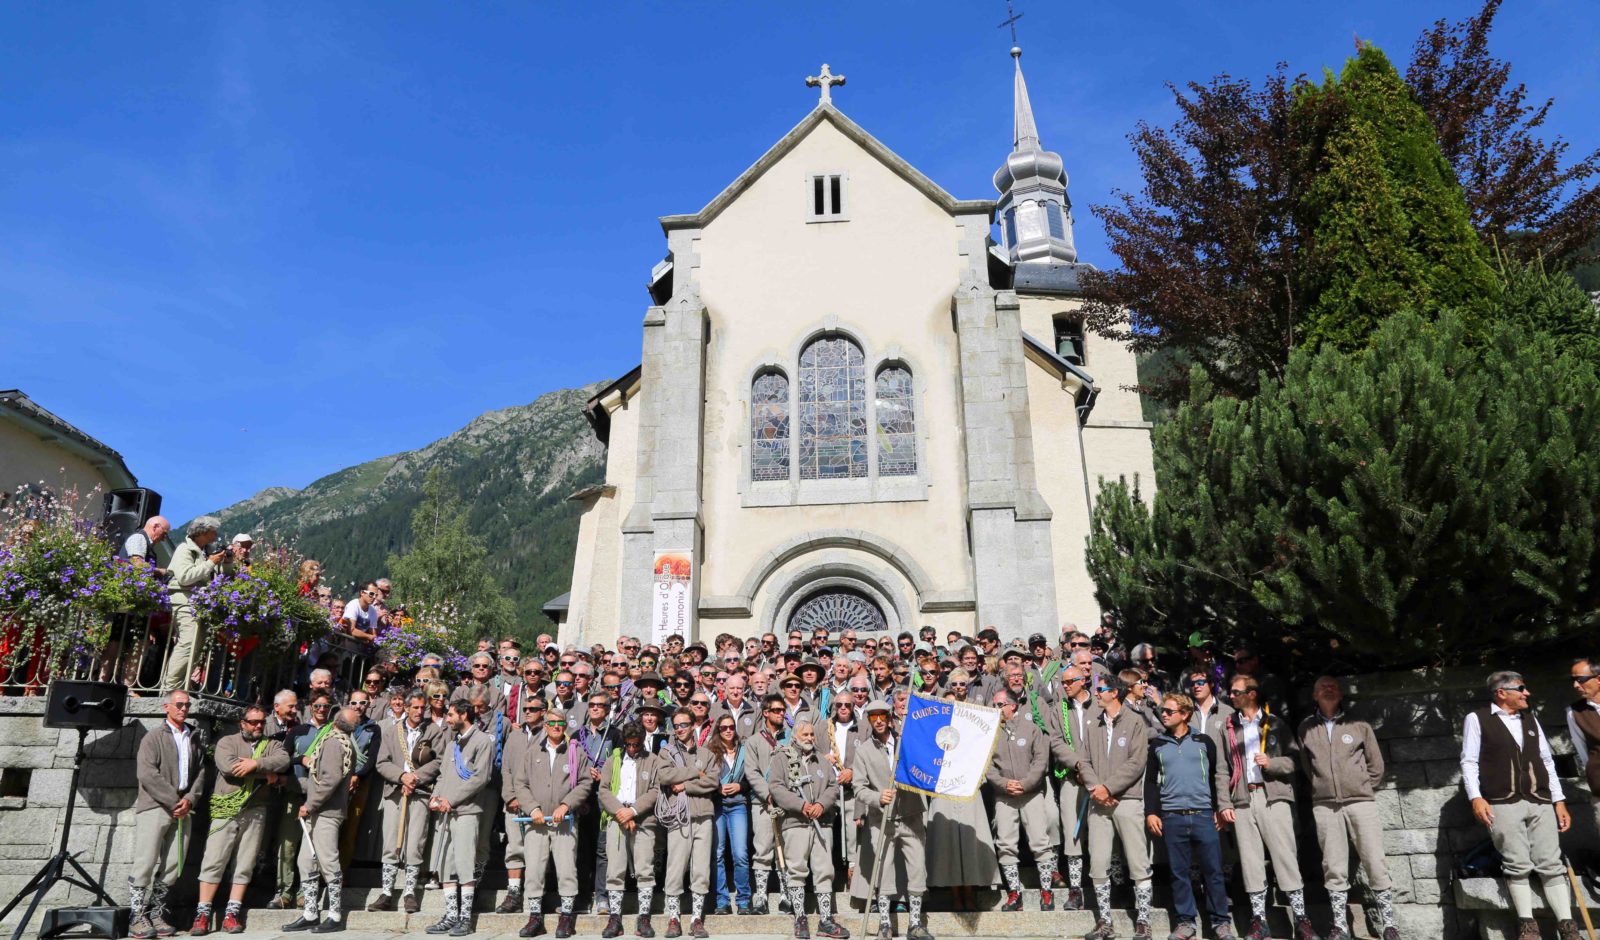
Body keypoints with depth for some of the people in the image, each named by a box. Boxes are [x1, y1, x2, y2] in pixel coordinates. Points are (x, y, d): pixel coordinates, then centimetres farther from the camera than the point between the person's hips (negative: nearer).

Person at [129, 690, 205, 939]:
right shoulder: (154, 737, 0)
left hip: (182, 809, 5)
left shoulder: (194, 738, 16)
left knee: (173, 866, 4)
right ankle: (137, 917, 4)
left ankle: (156, 914, 14)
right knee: (145, 863, -5)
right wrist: (173, 800, -13)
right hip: (154, 807, -5)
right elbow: (147, 774, -10)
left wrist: (190, 799, -3)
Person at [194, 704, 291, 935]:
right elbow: (229, 767, -14)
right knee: (213, 861, -3)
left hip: (255, 812, 2)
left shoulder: (272, 745, 12)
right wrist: (266, 773, -11)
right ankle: (203, 914, 4)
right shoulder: (227, 742, 5)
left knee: (245, 864, 3)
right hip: (226, 810, -2)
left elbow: (284, 761, -9)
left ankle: (232, 914, 8)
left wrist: (255, 763, -20)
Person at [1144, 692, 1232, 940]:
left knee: (1213, 870, 2)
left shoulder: (1204, 741, 4)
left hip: (1204, 815, -1)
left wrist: (1222, 807, 6)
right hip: (1172, 817, 1)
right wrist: (1151, 812, 3)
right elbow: (1151, 781, 10)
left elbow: (1218, 776, 10)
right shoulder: (1157, 745, 8)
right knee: (1179, 872, 5)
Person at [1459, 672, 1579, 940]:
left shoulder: (1530, 719, 19)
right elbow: (1469, 762, -1)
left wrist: (1559, 800, 13)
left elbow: (1547, 760, 19)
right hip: (1503, 804, -4)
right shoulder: (1477, 719, 3)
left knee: (1552, 864, 0)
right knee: (1517, 865, -5)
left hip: (1540, 802, 5)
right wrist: (1475, 798, -12)